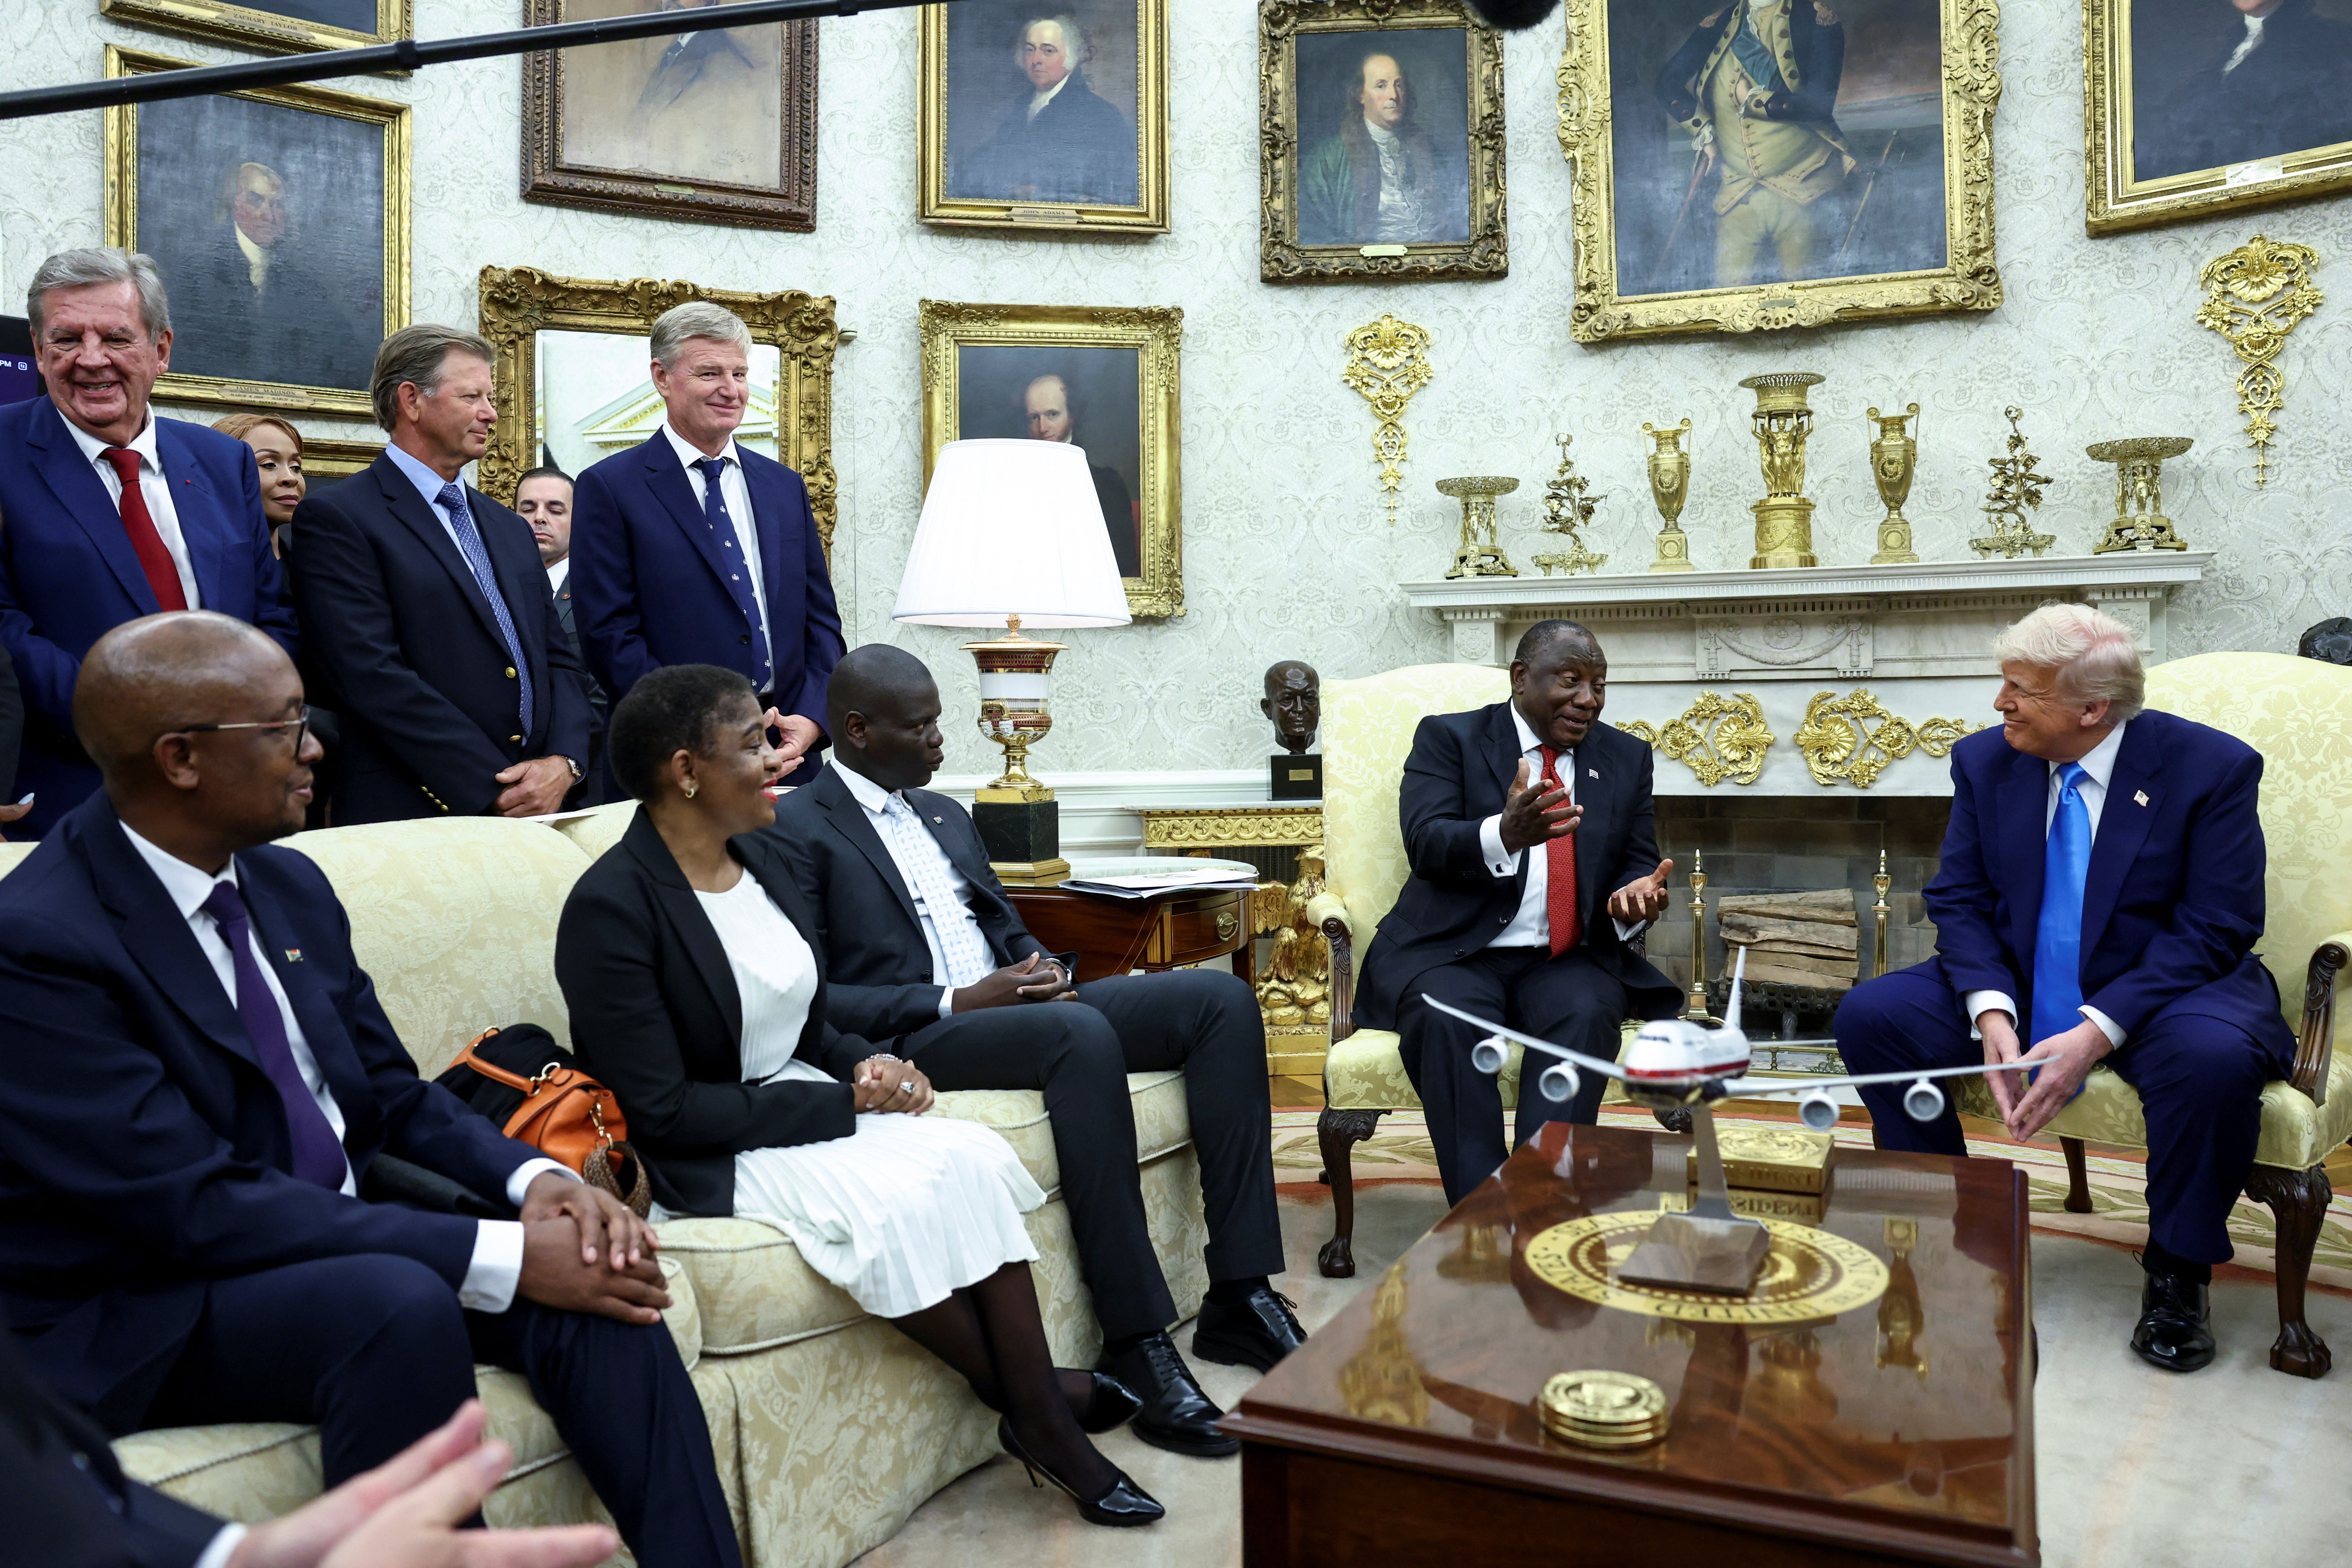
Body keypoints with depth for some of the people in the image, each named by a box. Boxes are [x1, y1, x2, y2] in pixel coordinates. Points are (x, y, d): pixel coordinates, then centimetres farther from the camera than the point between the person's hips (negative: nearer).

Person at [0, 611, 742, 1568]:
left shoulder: (289, 885, 4)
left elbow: (396, 1096, 9)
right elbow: (198, 1206, -25)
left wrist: (532, 1179, -13)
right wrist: (503, 1256, -29)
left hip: (333, 1241, 6)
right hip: (141, 1318, -6)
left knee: (589, 1278, -18)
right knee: (401, 1306, -34)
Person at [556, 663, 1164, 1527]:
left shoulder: (761, 857, 6)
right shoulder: (611, 906, -18)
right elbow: (663, 1109, -20)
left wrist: (868, 1065, -7)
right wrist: (845, 1102, -19)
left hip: (803, 1103, 7)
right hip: (705, 1158, -7)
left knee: (974, 1156, -19)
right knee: (894, 1206, -29)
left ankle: (1041, 1413, -13)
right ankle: (1030, 1399, -5)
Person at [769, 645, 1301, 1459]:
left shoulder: (945, 814, 24)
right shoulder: (796, 829, -1)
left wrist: (1041, 965, 2)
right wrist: (955, 1002, -17)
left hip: (1014, 1010, 8)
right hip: (910, 1040, -8)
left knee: (1222, 998, -12)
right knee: (1082, 1034, -38)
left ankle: (1240, 1296, -13)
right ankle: (1137, 1345, -30)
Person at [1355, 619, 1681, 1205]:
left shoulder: (1627, 758, 16)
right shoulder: (1449, 737, 4)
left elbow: (1639, 864, 13)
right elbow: (1426, 844, -11)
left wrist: (1635, 896, -13)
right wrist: (1505, 835, -32)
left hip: (1570, 960, 3)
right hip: (1452, 953, -2)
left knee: (1586, 1015, -31)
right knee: (1450, 1019, -34)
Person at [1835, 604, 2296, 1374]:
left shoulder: (2212, 767, -13)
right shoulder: (1984, 761, -1)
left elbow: (2214, 929, -16)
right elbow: (1959, 901, -1)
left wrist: (2095, 1033, -27)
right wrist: (1992, 1014, -20)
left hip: (2156, 990, -3)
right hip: (2016, 985, 4)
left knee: (2216, 1054, -37)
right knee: (1869, 1014, -17)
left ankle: (2176, 1277, -9)